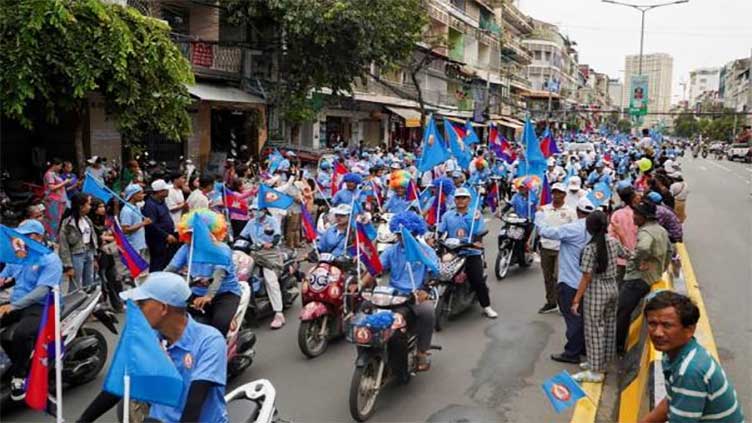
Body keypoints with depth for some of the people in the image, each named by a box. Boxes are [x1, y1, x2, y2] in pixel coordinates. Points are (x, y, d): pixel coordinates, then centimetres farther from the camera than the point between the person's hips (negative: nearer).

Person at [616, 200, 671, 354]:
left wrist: (637, 262, -25)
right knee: (627, 312, 18)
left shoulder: (646, 232, -21)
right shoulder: (661, 230, 12)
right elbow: (669, 251, 25)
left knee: (621, 312, -3)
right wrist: (661, 269, 27)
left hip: (638, 278, -10)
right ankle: (621, 344, 24)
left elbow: (643, 249, -43)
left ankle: (616, 345, 4)